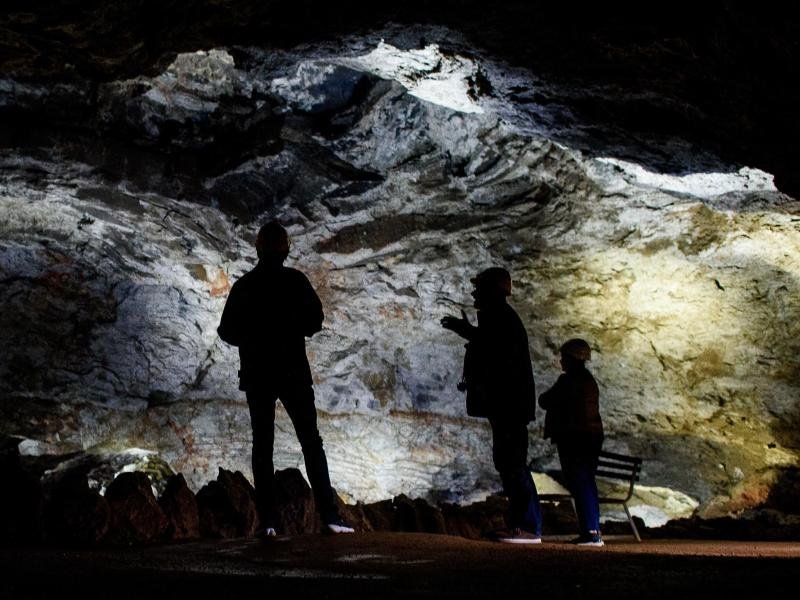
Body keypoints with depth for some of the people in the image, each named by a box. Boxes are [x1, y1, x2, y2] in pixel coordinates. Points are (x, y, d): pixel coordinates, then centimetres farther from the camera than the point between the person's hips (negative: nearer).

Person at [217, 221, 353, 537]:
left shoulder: (243, 286, 3)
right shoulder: (295, 280, -4)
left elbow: (227, 331, 3)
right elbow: (315, 320, -8)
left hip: (257, 375, 2)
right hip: (293, 371, -2)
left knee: (262, 446, 6)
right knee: (311, 443, 1)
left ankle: (268, 521, -1)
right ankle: (329, 516, -8)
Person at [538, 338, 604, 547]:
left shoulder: (568, 380, -13)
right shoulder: (589, 380, 15)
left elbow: (545, 402, -12)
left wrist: (545, 397, 10)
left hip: (574, 438, -9)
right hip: (593, 435, 9)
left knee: (579, 485, -8)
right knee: (587, 484, 13)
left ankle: (590, 532, -11)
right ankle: (594, 531, 16)